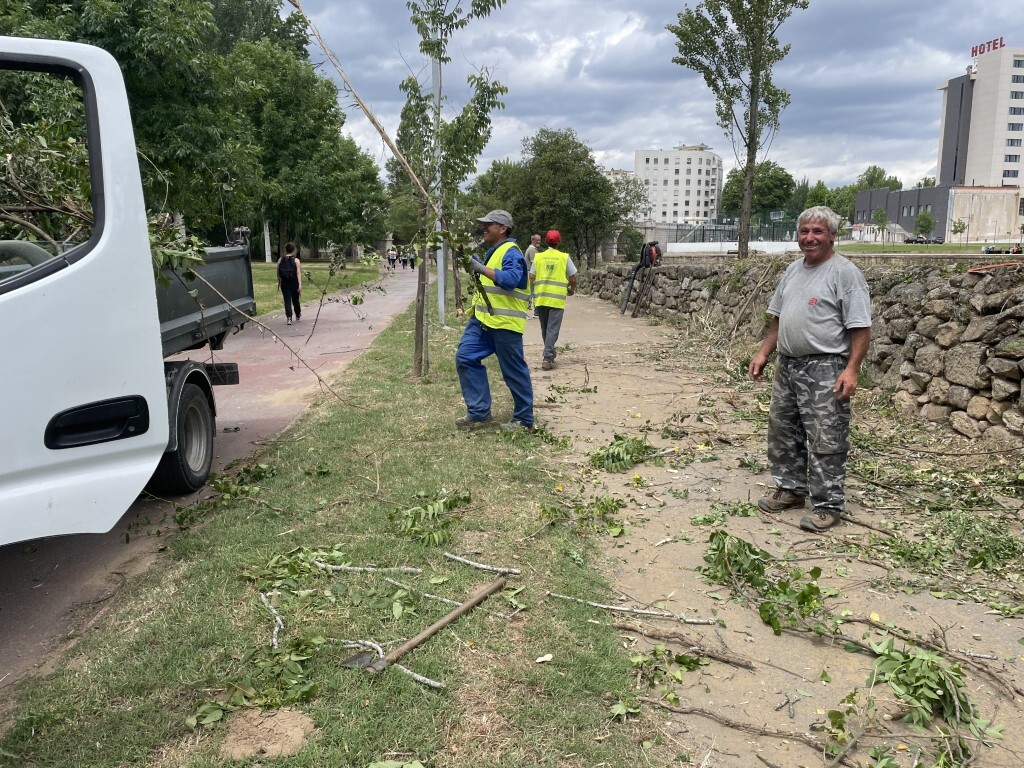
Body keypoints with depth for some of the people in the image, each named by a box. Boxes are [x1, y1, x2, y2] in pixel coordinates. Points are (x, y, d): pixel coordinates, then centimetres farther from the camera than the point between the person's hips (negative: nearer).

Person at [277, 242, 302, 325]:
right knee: (295, 300, 15)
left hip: (284, 283, 1)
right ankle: (298, 316, 35)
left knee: (287, 301, 0)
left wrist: (279, 282, 24)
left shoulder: (280, 260, 3)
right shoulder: (296, 260, -5)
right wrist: (300, 285, -18)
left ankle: (289, 318, -16)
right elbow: (298, 273, -14)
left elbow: (278, 273, 8)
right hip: (294, 283, -1)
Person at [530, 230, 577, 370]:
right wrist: (572, 289, 22)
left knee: (545, 328, 17)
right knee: (553, 329, -3)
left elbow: (531, 278, 2)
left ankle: (550, 353, 31)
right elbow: (573, 278, 3)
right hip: (557, 299, -3)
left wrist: (533, 295, 13)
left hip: (540, 298, 3)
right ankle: (547, 358, -11)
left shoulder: (538, 256, 5)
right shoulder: (565, 257, 1)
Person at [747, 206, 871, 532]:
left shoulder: (845, 273, -10)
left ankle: (828, 505, 6)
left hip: (824, 370, -8)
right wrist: (763, 353, 14)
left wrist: (851, 369, -21)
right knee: (782, 432, 16)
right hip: (786, 365, 8)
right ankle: (791, 489, 31)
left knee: (825, 441, -4)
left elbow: (860, 327, -14)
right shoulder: (793, 270, 14)